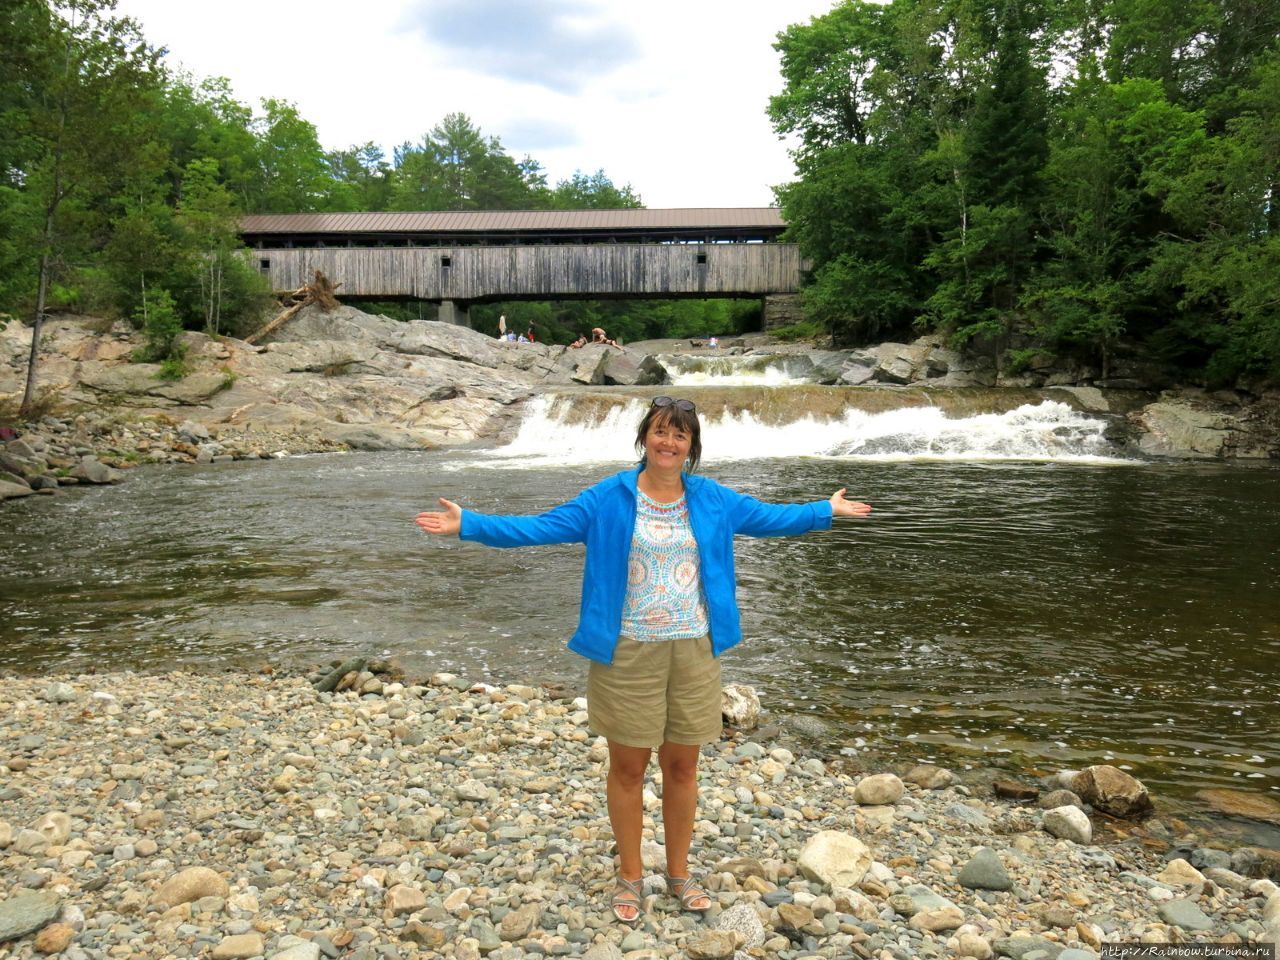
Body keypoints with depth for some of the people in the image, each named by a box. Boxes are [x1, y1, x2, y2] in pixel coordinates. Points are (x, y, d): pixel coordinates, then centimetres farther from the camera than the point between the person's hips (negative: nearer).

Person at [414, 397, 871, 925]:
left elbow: (768, 517, 18)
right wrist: (467, 524, -16)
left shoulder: (713, 500, 4)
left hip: (693, 651, 3)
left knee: (681, 766, 13)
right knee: (628, 768, 9)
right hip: (628, 654, -2)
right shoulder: (607, 499, -6)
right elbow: (539, 527, -8)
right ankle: (629, 877, 28)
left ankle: (679, 871, 32)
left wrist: (827, 511, 20)